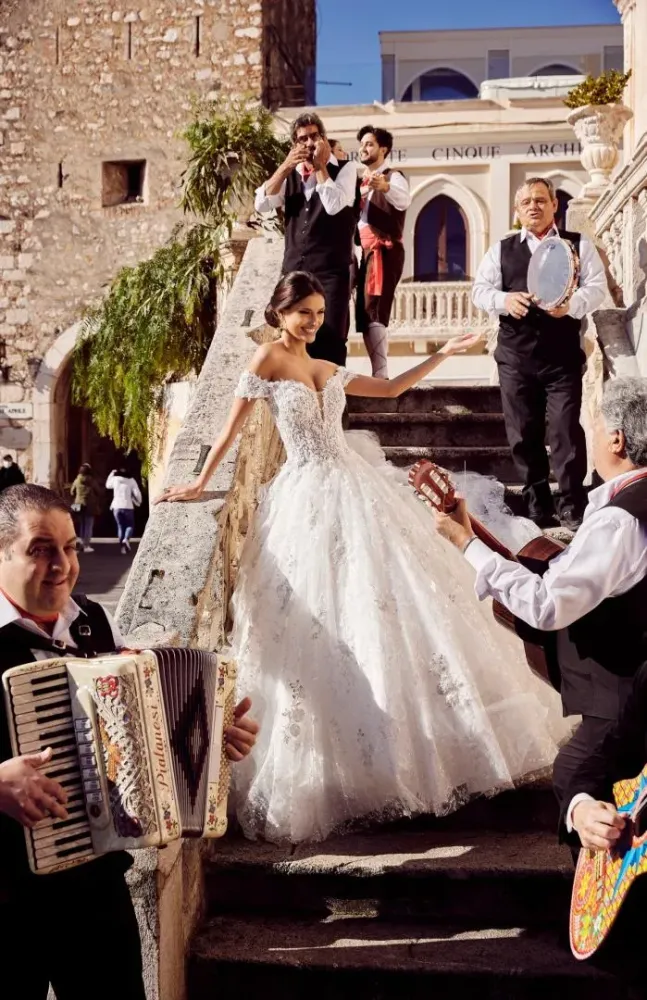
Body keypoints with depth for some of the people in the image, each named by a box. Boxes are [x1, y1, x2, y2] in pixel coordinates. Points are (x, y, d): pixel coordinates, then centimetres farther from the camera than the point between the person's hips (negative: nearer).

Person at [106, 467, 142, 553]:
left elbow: (108, 485, 28)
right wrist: (138, 502, 12)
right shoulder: (131, 480, 2)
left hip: (116, 506, 2)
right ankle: (126, 539, -19)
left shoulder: (114, 479, 6)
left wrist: (111, 474, 32)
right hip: (128, 506, -2)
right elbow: (137, 493, -4)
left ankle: (123, 546, 4)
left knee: (120, 526, 11)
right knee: (130, 525, 10)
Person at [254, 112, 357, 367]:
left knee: (330, 339, -8)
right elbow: (261, 204, 1)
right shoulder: (290, 174, 15)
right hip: (293, 269, 5)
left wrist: (320, 166, -7)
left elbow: (333, 204, -16)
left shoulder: (345, 169, 2)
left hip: (331, 270, -4)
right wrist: (286, 166, -4)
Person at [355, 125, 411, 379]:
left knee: (374, 314, -17)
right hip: (364, 251, 8)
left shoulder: (393, 177, -5)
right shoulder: (361, 182, 20)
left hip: (384, 251, -8)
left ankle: (380, 376, -19)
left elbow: (404, 201, -26)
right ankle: (377, 373, 11)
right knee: (364, 316, 6)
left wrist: (385, 187, -46)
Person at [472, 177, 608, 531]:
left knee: (566, 431, -6)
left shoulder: (579, 245, 7)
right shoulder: (501, 249, 12)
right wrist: (503, 299, -18)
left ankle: (572, 508, 3)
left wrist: (572, 304, -25)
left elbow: (597, 286, -4)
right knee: (523, 434, 7)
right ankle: (537, 506, 19)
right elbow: (480, 289, 4)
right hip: (515, 355, 2)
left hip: (562, 355, -2)